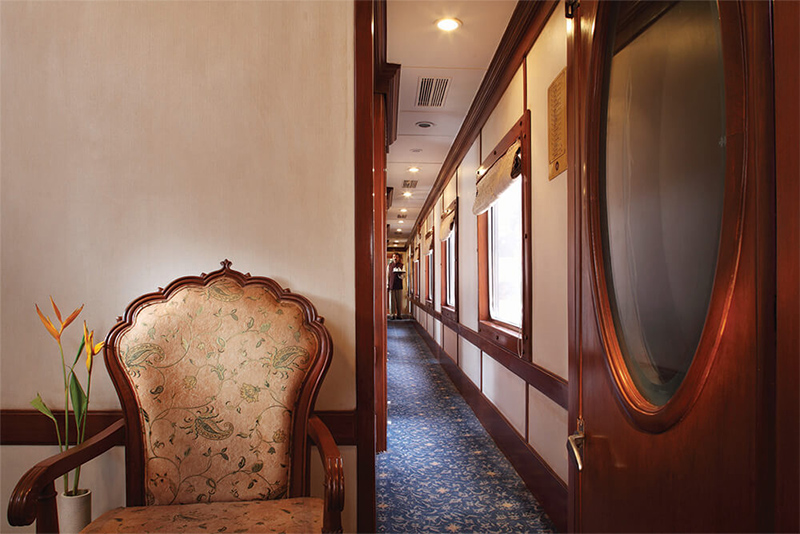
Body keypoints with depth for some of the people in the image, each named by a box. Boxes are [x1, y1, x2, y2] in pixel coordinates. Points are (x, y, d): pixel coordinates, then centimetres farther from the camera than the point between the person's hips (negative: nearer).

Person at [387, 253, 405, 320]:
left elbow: (402, 276, 3)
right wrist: (387, 284, 6)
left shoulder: (401, 265, 6)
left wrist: (401, 275, -21)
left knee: (399, 301, 0)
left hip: (399, 285, -1)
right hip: (391, 285, 1)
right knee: (392, 300, 0)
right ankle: (392, 314, 6)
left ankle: (398, 314, 8)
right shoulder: (389, 265, 11)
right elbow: (387, 275, 13)